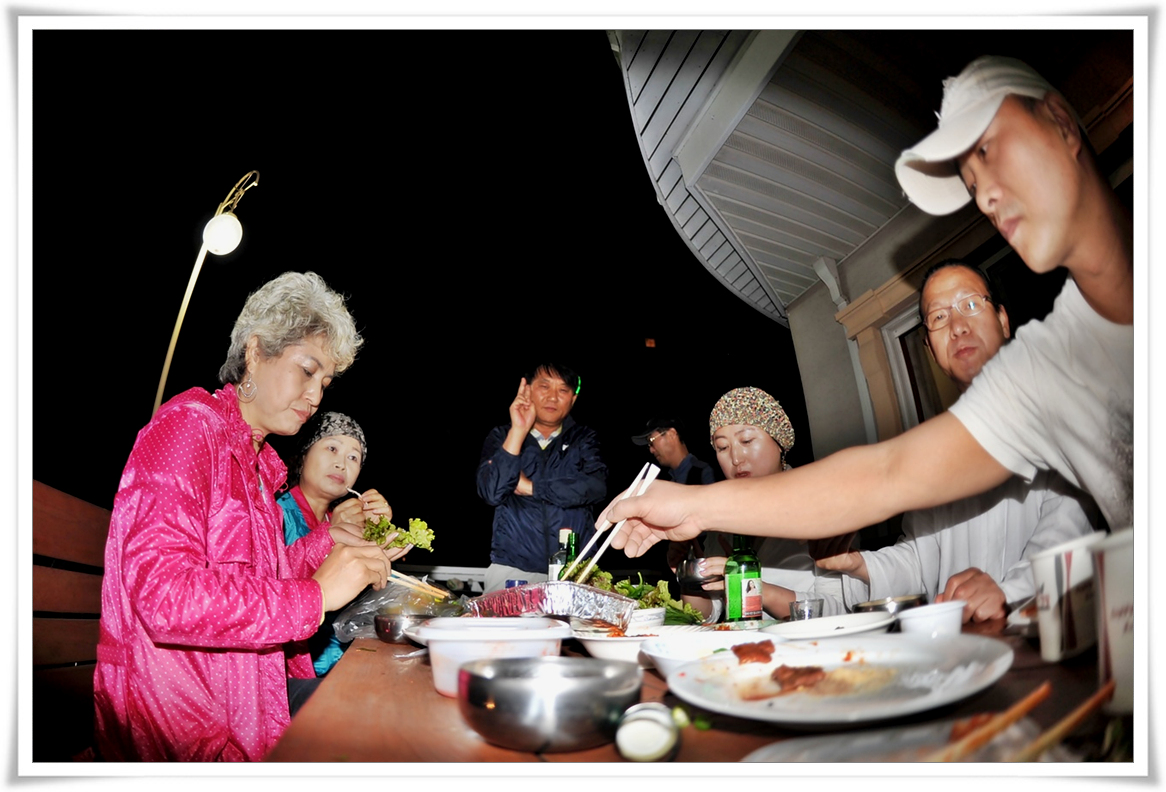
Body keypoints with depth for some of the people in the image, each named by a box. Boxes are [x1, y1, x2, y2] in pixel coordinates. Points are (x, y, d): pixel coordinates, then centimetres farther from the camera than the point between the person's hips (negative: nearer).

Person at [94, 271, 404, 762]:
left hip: (250, 682, 8)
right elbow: (163, 596, -25)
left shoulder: (256, 458, 16)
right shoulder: (189, 424, -12)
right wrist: (314, 596, -25)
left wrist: (331, 538, 6)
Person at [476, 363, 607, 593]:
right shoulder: (501, 436, 9)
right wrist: (518, 431, -11)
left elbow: (596, 488, -9)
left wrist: (530, 486, -8)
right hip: (511, 568, 0)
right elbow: (491, 493, -8)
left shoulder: (584, 439, 10)